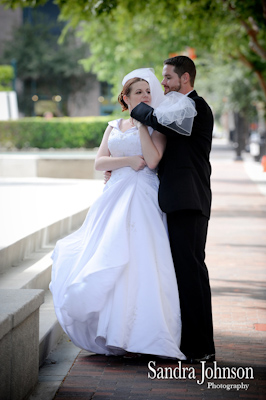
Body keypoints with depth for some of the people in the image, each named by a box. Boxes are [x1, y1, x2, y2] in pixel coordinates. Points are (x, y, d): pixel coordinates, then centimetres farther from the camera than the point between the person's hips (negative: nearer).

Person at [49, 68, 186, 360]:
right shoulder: (114, 127, 17)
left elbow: (152, 160, -11)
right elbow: (99, 162, 7)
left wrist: (142, 122, -6)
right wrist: (130, 161, -6)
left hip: (144, 199, -4)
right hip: (116, 197, 4)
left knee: (137, 262, -12)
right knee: (110, 263, -2)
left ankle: (137, 336, -7)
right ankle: (111, 335, 5)